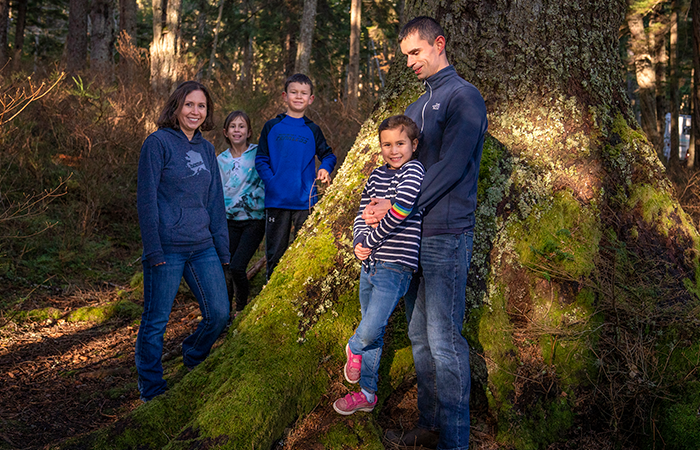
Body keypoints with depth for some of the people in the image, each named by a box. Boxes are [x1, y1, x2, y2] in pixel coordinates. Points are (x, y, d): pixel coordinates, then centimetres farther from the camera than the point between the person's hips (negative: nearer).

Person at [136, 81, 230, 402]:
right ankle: (152, 392, 17)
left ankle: (193, 361, 34)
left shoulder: (206, 149, 14)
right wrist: (153, 249, -15)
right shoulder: (158, 143, -5)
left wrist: (222, 248, 13)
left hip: (203, 247, 6)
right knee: (156, 320, 2)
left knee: (219, 313, 6)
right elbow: (146, 198, -9)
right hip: (167, 248, -6)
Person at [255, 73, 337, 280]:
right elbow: (261, 160, 4)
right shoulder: (272, 127, 6)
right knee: (275, 254, 6)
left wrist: (325, 168, -7)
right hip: (276, 200, 0)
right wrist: (272, 182, -10)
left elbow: (328, 154, 15)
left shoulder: (312, 130, 9)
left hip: (305, 201, 1)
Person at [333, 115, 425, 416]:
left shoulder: (413, 171, -8)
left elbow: (401, 210, -21)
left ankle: (354, 348, 20)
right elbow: (361, 214, 12)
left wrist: (372, 240, -13)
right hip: (369, 265, 7)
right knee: (371, 332, 15)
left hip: (394, 267, -7)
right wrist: (359, 242, -8)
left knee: (370, 331, -14)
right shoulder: (377, 175, 13)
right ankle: (367, 393, 27)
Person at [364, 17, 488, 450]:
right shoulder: (417, 106, 20)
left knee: (444, 341, -7)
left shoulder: (464, 96, -6)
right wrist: (381, 202, 3)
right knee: (420, 336, 12)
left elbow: (450, 167, -16)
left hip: (446, 235, -8)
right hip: (412, 233, 9)